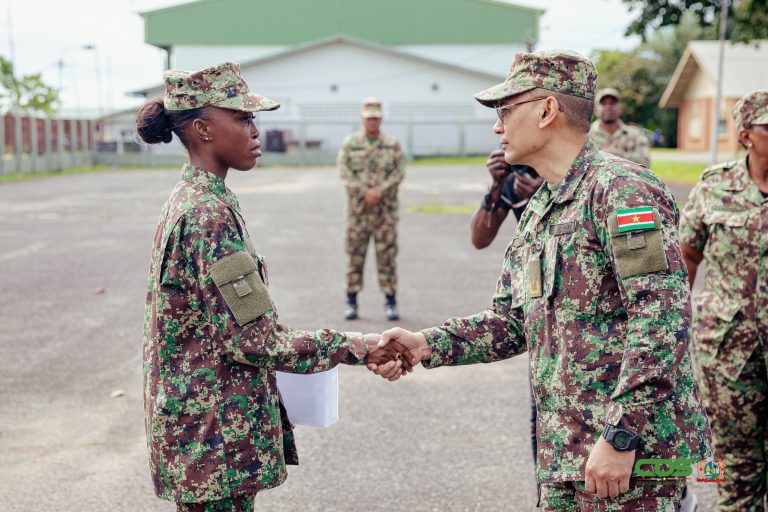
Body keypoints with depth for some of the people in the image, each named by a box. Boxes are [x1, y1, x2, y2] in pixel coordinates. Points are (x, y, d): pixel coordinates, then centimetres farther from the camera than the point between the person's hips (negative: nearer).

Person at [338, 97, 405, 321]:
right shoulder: (350, 143, 4)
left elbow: (399, 172, -3)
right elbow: (344, 172, -3)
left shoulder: (393, 144, 4)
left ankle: (391, 302, 7)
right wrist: (365, 192, -14)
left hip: (386, 208, 0)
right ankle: (351, 301, 11)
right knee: (355, 254, 3)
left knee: (387, 254, 0)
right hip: (358, 208, 0)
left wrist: (379, 192, -15)